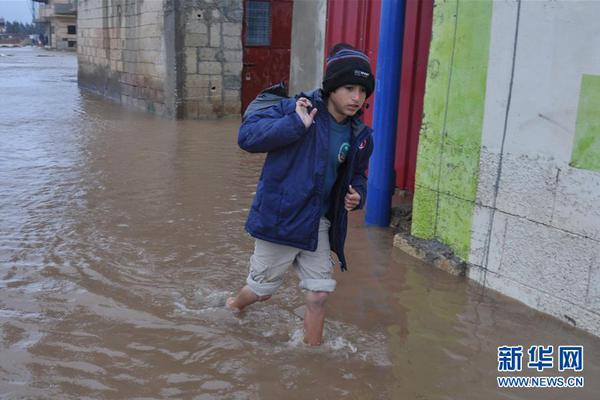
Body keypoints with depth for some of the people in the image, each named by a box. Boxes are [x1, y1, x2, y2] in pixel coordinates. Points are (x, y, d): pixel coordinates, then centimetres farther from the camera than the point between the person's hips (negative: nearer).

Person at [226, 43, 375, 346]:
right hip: (279, 219, -5)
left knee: (319, 293, 8)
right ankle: (233, 306, 48)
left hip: (318, 225, 5)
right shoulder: (298, 109, -18)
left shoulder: (360, 135, 1)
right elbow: (246, 135, -24)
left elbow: (356, 176, 18)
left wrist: (357, 195, -4)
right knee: (263, 288, 14)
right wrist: (296, 124, -32)